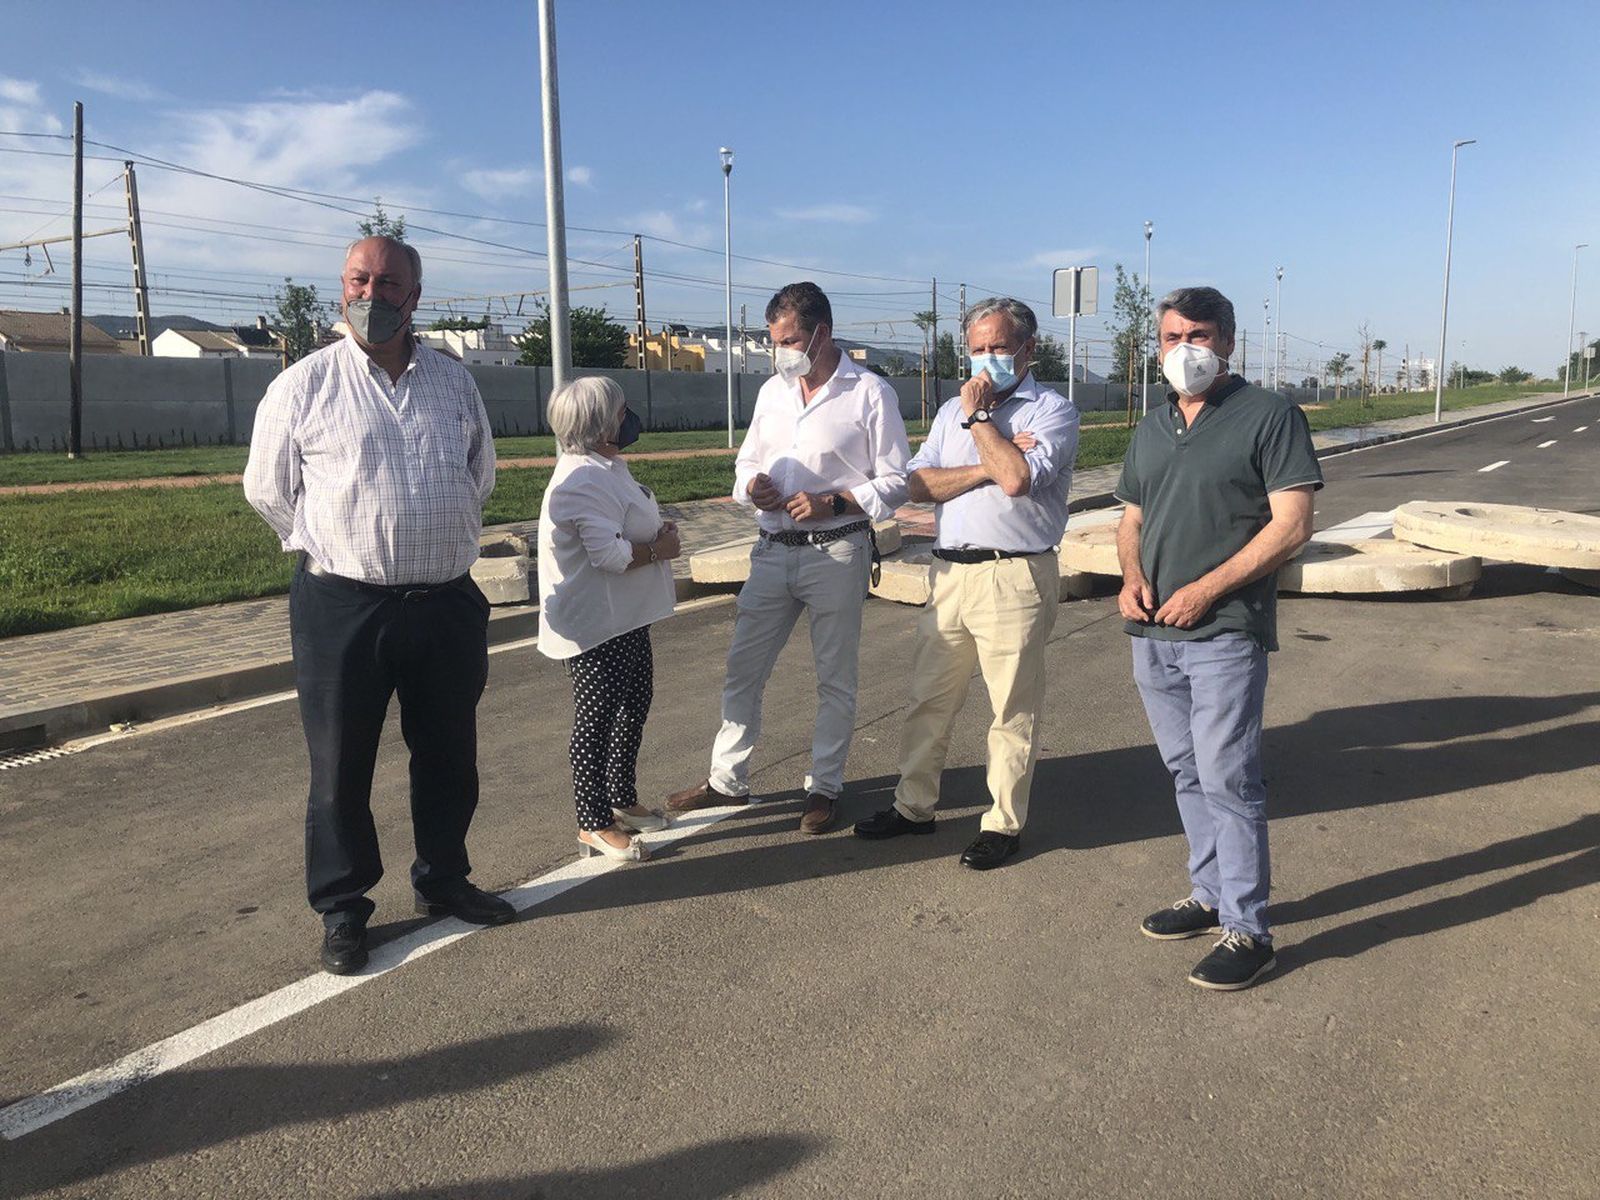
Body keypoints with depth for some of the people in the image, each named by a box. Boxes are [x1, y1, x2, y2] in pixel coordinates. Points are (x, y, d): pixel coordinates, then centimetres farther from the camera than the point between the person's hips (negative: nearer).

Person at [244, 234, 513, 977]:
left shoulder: (455, 382, 7)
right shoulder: (305, 384, -4)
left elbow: (481, 477, 21)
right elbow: (268, 490, 5)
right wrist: (336, 552, 12)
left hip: (446, 602, 4)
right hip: (343, 607, -3)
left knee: (449, 756, 14)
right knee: (340, 766, 5)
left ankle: (443, 882, 32)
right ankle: (342, 909, 21)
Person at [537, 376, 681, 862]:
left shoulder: (607, 468, 12)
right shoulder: (584, 481, -22)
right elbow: (608, 553, -29)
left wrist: (659, 533, 5)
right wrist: (659, 550, -13)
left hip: (626, 620, 11)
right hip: (596, 627, -11)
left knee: (634, 704, 19)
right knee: (597, 719, -2)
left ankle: (621, 800, 35)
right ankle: (594, 825, 10)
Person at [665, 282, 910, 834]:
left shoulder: (870, 394, -5)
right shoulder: (772, 391, 11)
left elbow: (896, 481, -6)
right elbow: (746, 460, 19)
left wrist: (832, 503, -18)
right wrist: (750, 486, -5)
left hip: (836, 553, -5)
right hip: (773, 551, 5)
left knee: (835, 678, 6)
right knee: (743, 669, 9)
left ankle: (823, 787, 20)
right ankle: (727, 780, 23)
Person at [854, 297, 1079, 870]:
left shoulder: (1053, 410, -1)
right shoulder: (952, 410, 17)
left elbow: (1017, 478, -20)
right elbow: (919, 484, 3)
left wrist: (978, 418, -7)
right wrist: (987, 467, -9)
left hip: (1014, 577, -5)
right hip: (949, 572, 6)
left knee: (1013, 710, 3)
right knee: (928, 699, 11)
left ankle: (1005, 823, 16)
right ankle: (914, 806, 25)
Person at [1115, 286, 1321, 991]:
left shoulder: (1269, 416, -5)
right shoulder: (1152, 428, 15)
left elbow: (1291, 525, -12)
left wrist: (1206, 589, -17)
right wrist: (1132, 576, -2)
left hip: (1225, 633, -6)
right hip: (1152, 634, 7)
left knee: (1227, 779, -5)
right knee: (1187, 773, 15)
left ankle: (1247, 929, 7)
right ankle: (1210, 894, 30)